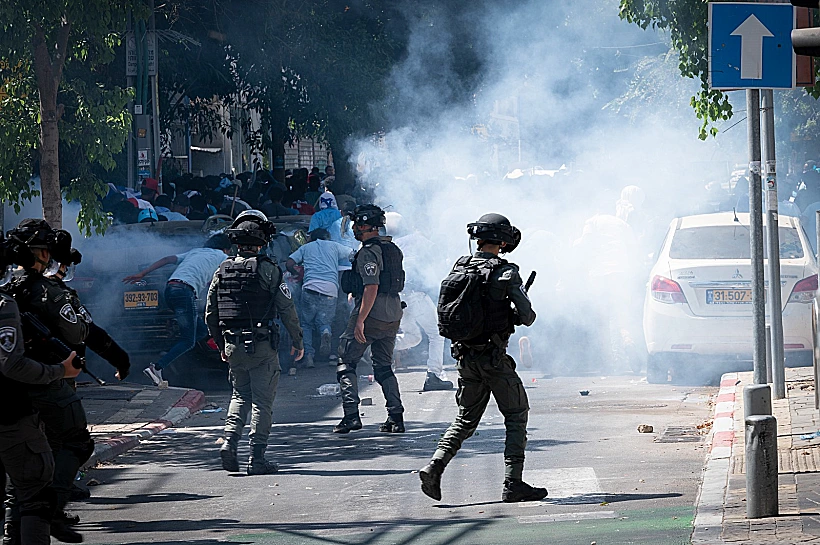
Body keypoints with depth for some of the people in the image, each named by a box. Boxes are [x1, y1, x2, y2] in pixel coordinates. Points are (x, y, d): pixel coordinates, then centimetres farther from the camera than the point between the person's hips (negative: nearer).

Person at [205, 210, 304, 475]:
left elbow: (210, 314, 10)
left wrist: (222, 346, 23)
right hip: (262, 346, -4)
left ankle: (229, 440, 0)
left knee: (240, 395, 20)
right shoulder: (268, 269, -9)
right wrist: (297, 341, 4)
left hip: (233, 346, 4)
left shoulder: (222, 271, 5)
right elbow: (287, 309, -8)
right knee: (262, 401, 2)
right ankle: (257, 458, 1)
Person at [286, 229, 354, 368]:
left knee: (306, 323, 13)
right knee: (323, 321, 17)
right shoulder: (334, 246, 23)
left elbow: (289, 264, 15)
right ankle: (325, 333, -21)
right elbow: (353, 257, 24)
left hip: (310, 287, -1)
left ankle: (308, 355, -6)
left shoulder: (305, 248, 23)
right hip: (330, 290, 1)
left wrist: (300, 274, 31)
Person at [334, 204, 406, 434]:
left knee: (346, 362, 3)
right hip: (393, 316, 8)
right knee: (384, 367, 15)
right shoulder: (393, 249, 12)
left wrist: (360, 320, -24)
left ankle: (351, 415, -6)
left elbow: (371, 288, -23)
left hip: (371, 314, -8)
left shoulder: (369, 253, -15)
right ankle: (396, 417, 6)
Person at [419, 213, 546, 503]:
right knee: (516, 416, 7)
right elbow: (527, 316, -10)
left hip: (465, 357, 5)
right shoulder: (506, 273, -12)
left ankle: (435, 466, -1)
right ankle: (513, 483, 2)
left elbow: (444, 314, 11)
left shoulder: (459, 268, 4)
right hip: (495, 357, -5)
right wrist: (511, 316, 12)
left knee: (465, 419, 17)